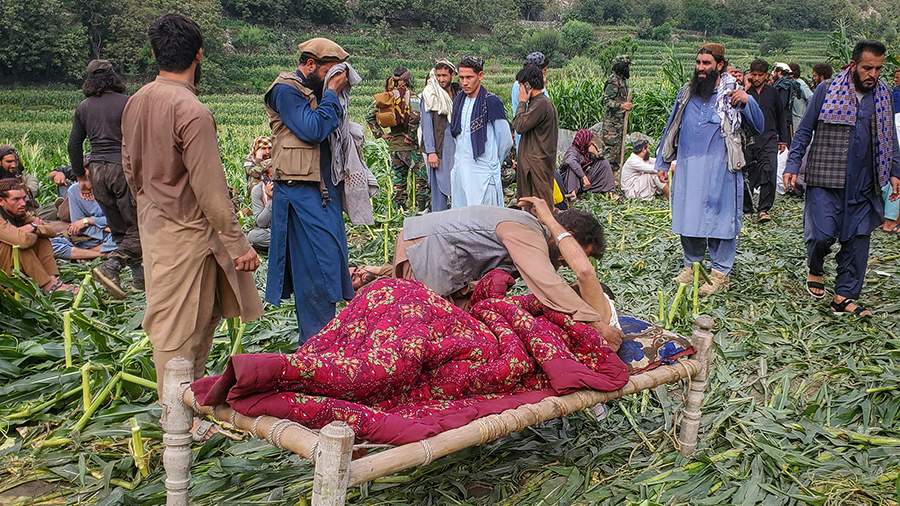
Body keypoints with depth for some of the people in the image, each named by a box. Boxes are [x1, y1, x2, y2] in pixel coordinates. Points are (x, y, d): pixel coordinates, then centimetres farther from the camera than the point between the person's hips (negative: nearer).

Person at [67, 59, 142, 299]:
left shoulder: (83, 108, 8)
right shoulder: (126, 103, -6)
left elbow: (74, 145, 12)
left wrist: (80, 174, 22)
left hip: (97, 171, 6)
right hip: (123, 167, -6)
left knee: (119, 229, 14)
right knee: (138, 228, -1)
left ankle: (139, 278, 16)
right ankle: (110, 266, -21)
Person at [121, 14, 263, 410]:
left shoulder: (137, 101, 5)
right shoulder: (192, 112, -21)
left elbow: (129, 166, 15)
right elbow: (211, 190, -21)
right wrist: (238, 244, -14)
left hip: (153, 224, 9)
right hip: (185, 232, -8)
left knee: (204, 314, 20)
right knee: (178, 327, 2)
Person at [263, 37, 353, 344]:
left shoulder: (316, 92, 17)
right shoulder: (286, 90, -9)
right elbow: (312, 130, -21)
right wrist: (332, 94, -12)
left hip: (325, 189, 9)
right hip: (301, 190, -9)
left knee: (331, 258, 12)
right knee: (316, 264, -9)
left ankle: (320, 334, 22)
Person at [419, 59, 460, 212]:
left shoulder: (458, 93, 11)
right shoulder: (429, 95, -4)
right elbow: (426, 125, -7)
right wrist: (431, 152, -14)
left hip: (457, 147, 5)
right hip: (438, 150, -4)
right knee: (439, 187, -3)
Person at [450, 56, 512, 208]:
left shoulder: (491, 102, -11)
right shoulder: (458, 100, 8)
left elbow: (506, 141, -5)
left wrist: (492, 162, 7)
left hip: (483, 173, -6)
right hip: (459, 171, 6)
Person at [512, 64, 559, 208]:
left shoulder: (541, 104, -17)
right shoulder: (539, 102, 15)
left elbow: (519, 126, -18)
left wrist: (522, 102, -10)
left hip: (538, 163, -10)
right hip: (531, 162, 10)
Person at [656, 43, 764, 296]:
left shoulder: (731, 94, -1)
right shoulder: (687, 93, 10)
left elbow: (759, 126, -6)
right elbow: (671, 129, 16)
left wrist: (748, 102, -21)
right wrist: (662, 163, 15)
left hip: (720, 170, -4)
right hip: (688, 168, 4)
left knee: (720, 217, 1)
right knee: (688, 216, 9)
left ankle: (720, 272, 10)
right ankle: (692, 263, 24)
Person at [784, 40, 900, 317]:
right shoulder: (826, 90, -2)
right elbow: (804, 130, 1)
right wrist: (792, 166, -7)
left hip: (864, 184, 4)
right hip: (826, 180, -4)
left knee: (857, 238, 2)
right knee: (822, 234, -10)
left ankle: (844, 296, 10)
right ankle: (815, 269, 22)